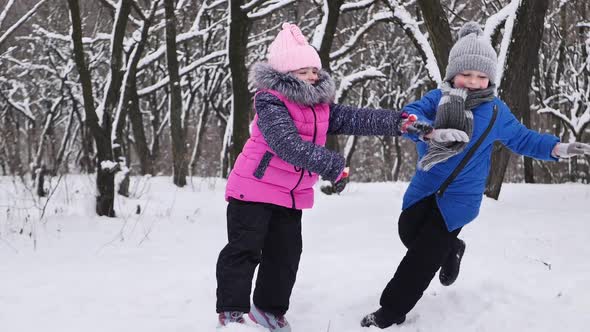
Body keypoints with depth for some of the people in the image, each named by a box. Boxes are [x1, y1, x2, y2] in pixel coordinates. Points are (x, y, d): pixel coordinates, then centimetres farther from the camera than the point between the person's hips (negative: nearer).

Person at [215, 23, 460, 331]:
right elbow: (287, 143, -33)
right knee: (245, 249, -7)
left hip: (293, 195, 8)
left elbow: (357, 118, 0)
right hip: (255, 187, -8)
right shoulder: (270, 103, -21)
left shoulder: (321, 107, 6)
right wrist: (331, 165, -38)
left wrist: (399, 122, -11)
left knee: (285, 253, 12)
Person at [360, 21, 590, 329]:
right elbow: (408, 115, -27)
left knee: (422, 257, -3)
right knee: (408, 233, 17)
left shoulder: (496, 111, -6)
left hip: (459, 196, -2)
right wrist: (432, 132, -48)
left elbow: (522, 139, 8)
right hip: (425, 187, 2)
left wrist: (560, 148, -7)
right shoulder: (437, 98, -9)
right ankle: (450, 249, 47)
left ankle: (390, 313, 10)